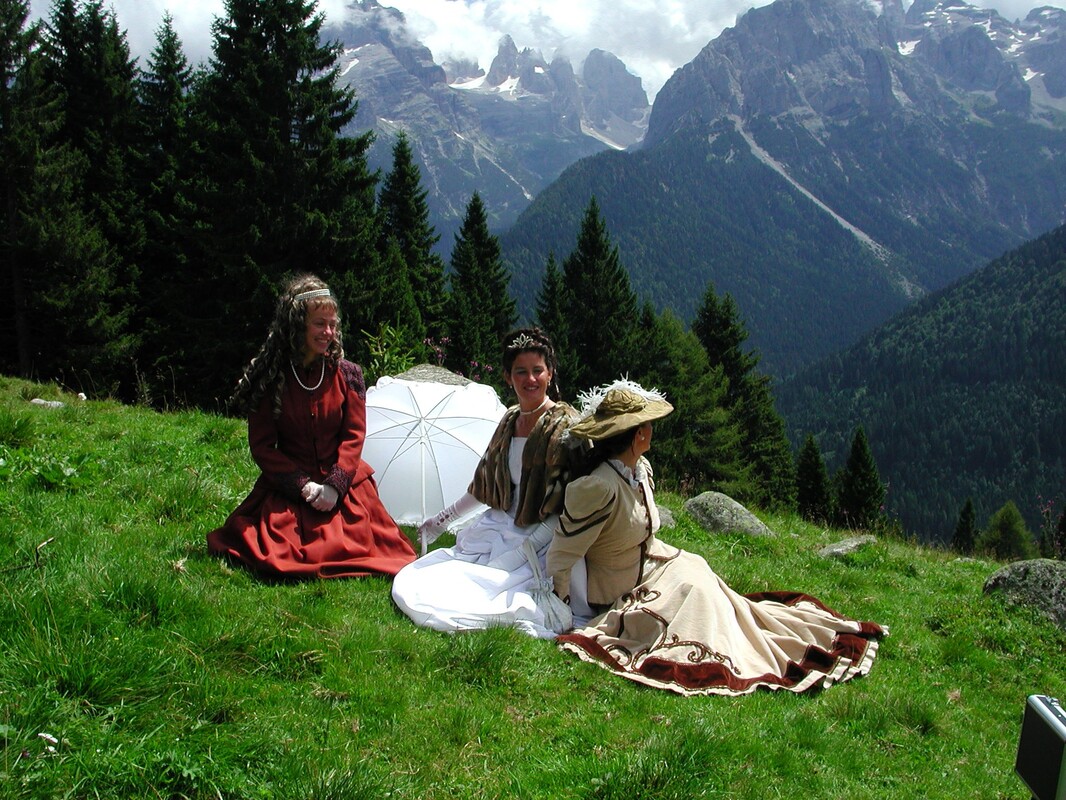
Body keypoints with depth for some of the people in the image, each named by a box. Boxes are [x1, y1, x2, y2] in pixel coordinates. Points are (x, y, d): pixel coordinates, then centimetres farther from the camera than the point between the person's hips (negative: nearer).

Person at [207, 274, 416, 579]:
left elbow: (354, 435, -1)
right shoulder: (270, 379, -4)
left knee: (350, 551, -14)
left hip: (343, 483, 1)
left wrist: (334, 485, -14)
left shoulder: (347, 374, 0)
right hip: (286, 487, -1)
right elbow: (261, 445, -3)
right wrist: (303, 485, -13)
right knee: (278, 557, -15)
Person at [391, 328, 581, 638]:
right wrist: (443, 519, 29)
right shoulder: (510, 419, 12)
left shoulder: (565, 424, -11)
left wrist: (518, 554, -24)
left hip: (539, 543, -8)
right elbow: (484, 485, 24)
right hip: (499, 529, 9)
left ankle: (530, 611, -6)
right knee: (406, 585, 0)